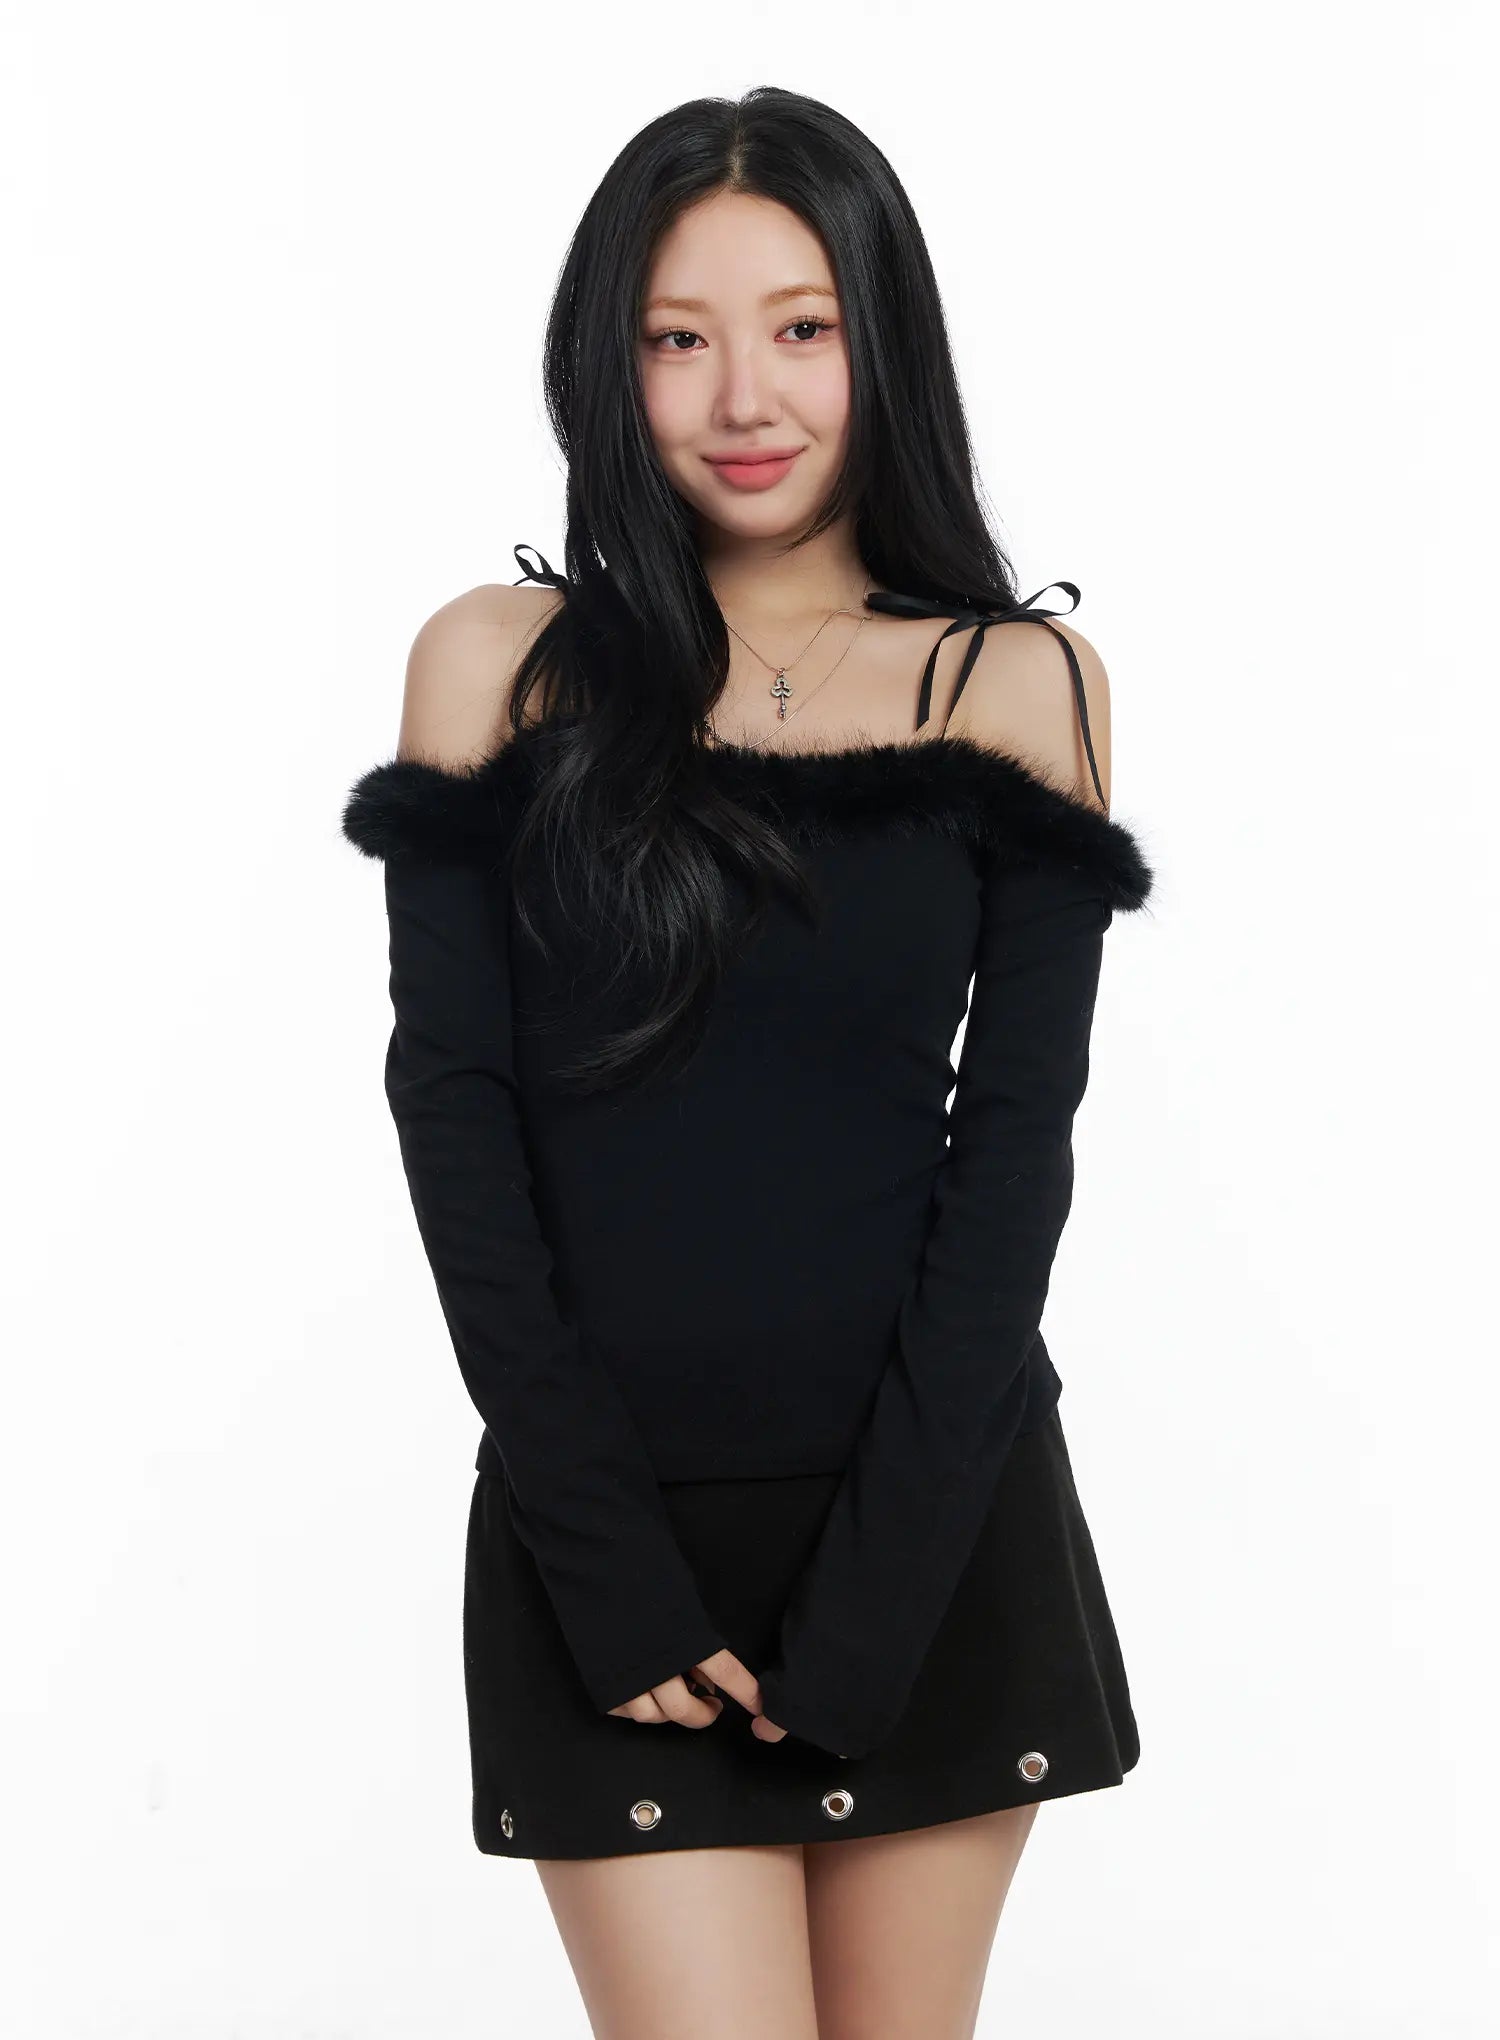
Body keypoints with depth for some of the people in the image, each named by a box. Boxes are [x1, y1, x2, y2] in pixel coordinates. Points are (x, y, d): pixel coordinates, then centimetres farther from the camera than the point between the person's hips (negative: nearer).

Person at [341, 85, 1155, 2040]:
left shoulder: (1018, 687, 2)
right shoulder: (503, 667, 1)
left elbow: (1013, 1145, -2)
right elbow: (452, 1114, -2)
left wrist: (864, 1609, -9)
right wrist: (610, 1569, -10)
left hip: (941, 1523, 1)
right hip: (610, 1528, -1)